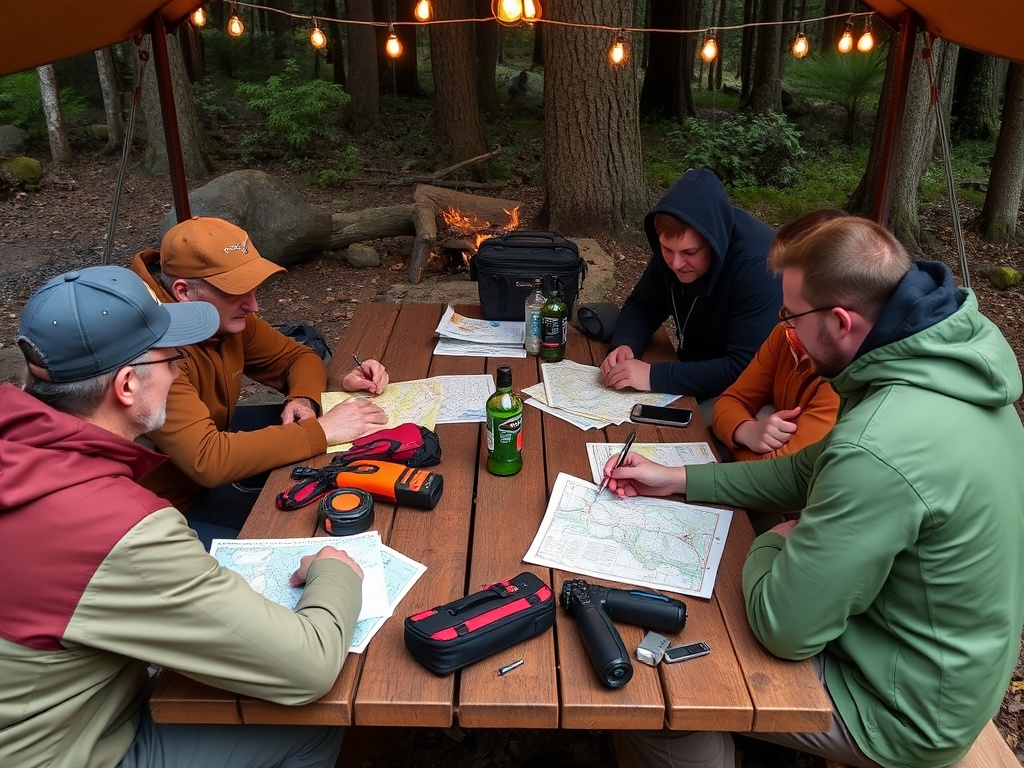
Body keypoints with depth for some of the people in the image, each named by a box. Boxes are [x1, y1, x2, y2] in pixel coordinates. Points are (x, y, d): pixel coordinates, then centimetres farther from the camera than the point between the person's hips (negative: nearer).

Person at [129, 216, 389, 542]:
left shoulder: (227, 316, -10)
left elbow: (297, 357, 4)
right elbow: (207, 461, -40)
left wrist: (303, 400, -19)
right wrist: (321, 430, -35)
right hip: (169, 500, -8)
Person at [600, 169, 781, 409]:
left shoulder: (759, 265, -30)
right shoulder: (674, 247, -9)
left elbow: (745, 370, -33)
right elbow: (642, 305, 3)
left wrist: (654, 376, -36)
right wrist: (624, 345, -19)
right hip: (695, 374, 6)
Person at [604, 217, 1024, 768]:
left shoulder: (880, 450, -39)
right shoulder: (947, 365, -6)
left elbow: (784, 628, -29)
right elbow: (811, 474, 6)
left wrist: (771, 542, -9)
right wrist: (679, 481, 5)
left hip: (906, 711, -9)